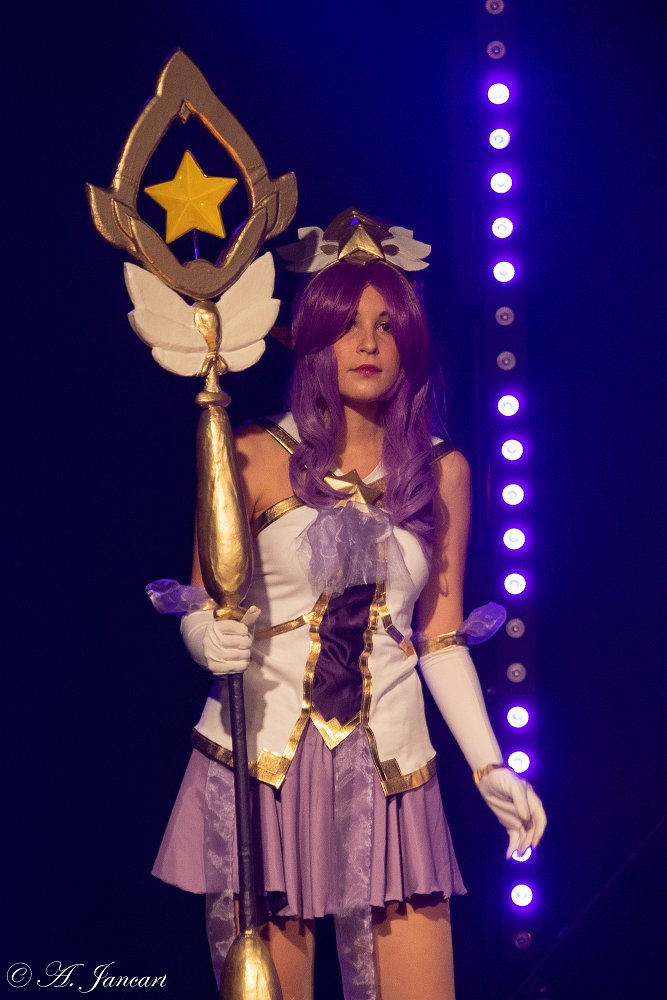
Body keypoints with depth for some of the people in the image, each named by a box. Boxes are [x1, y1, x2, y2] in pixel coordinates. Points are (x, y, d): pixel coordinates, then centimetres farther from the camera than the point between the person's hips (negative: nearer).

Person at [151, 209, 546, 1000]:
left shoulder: (441, 471, 7)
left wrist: (488, 764, 5)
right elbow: (199, 609, 3)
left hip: (388, 772, 2)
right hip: (259, 764, -2)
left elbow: (441, 635, 11)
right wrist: (212, 639, -20)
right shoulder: (253, 458, -1)